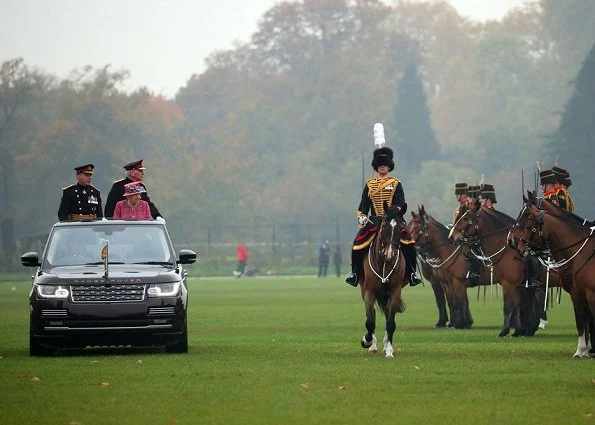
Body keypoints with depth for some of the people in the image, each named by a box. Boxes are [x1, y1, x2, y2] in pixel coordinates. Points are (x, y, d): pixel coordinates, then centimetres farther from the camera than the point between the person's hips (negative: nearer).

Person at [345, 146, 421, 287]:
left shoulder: (396, 184, 8)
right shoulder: (369, 184, 14)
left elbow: (400, 203, -2)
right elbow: (364, 204, 12)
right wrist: (361, 216, -7)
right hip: (374, 221, 2)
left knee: (408, 243, -22)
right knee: (358, 243, -16)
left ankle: (411, 272, -13)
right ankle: (355, 272, -1)